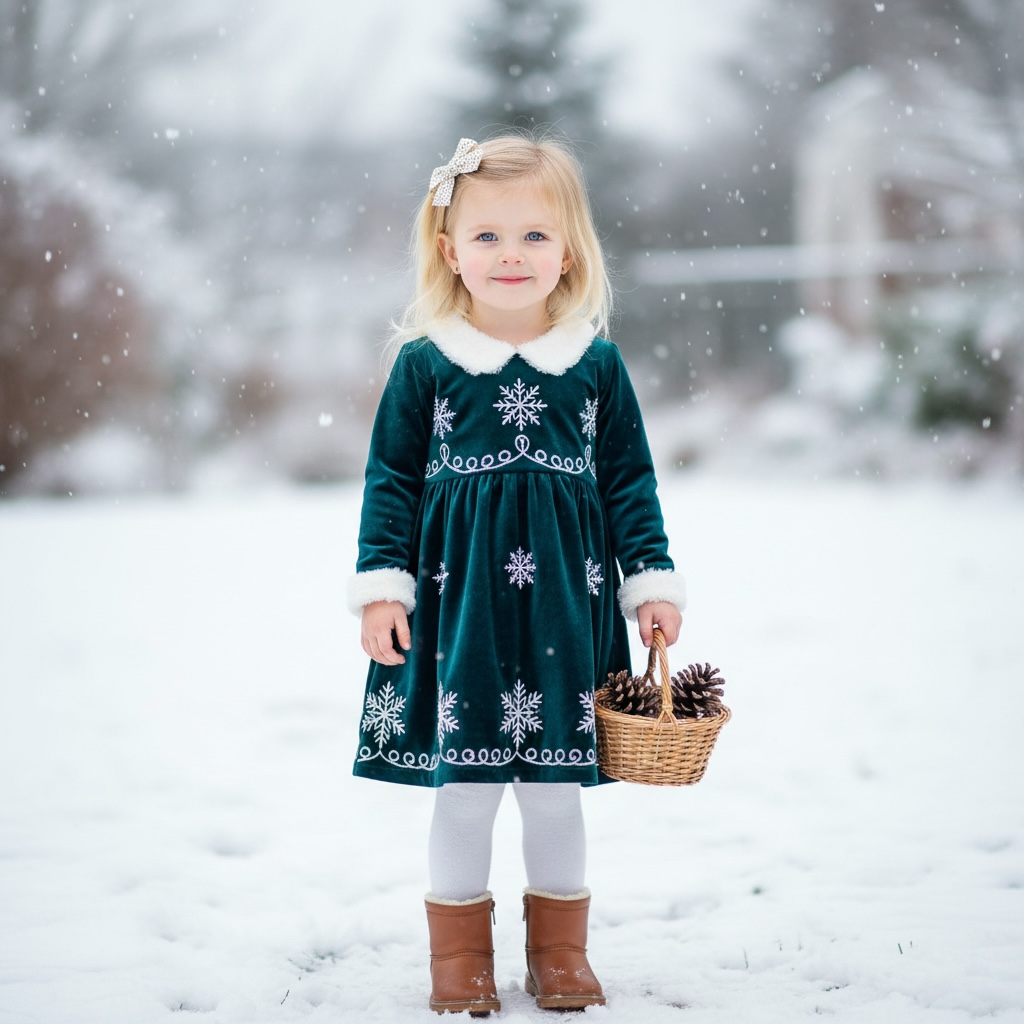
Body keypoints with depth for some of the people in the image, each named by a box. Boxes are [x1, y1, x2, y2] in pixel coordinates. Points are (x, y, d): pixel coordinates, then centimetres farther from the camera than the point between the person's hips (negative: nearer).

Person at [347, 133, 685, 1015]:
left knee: (556, 785, 8)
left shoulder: (595, 363, 4)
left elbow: (629, 478, 9)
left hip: (564, 607, 1)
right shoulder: (425, 363, 0)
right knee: (463, 784, 3)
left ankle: (561, 948, 25)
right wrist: (382, 581, -2)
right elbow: (392, 478, 3)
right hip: (459, 605, -1)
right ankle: (460, 950, 20)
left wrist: (652, 580, 5)